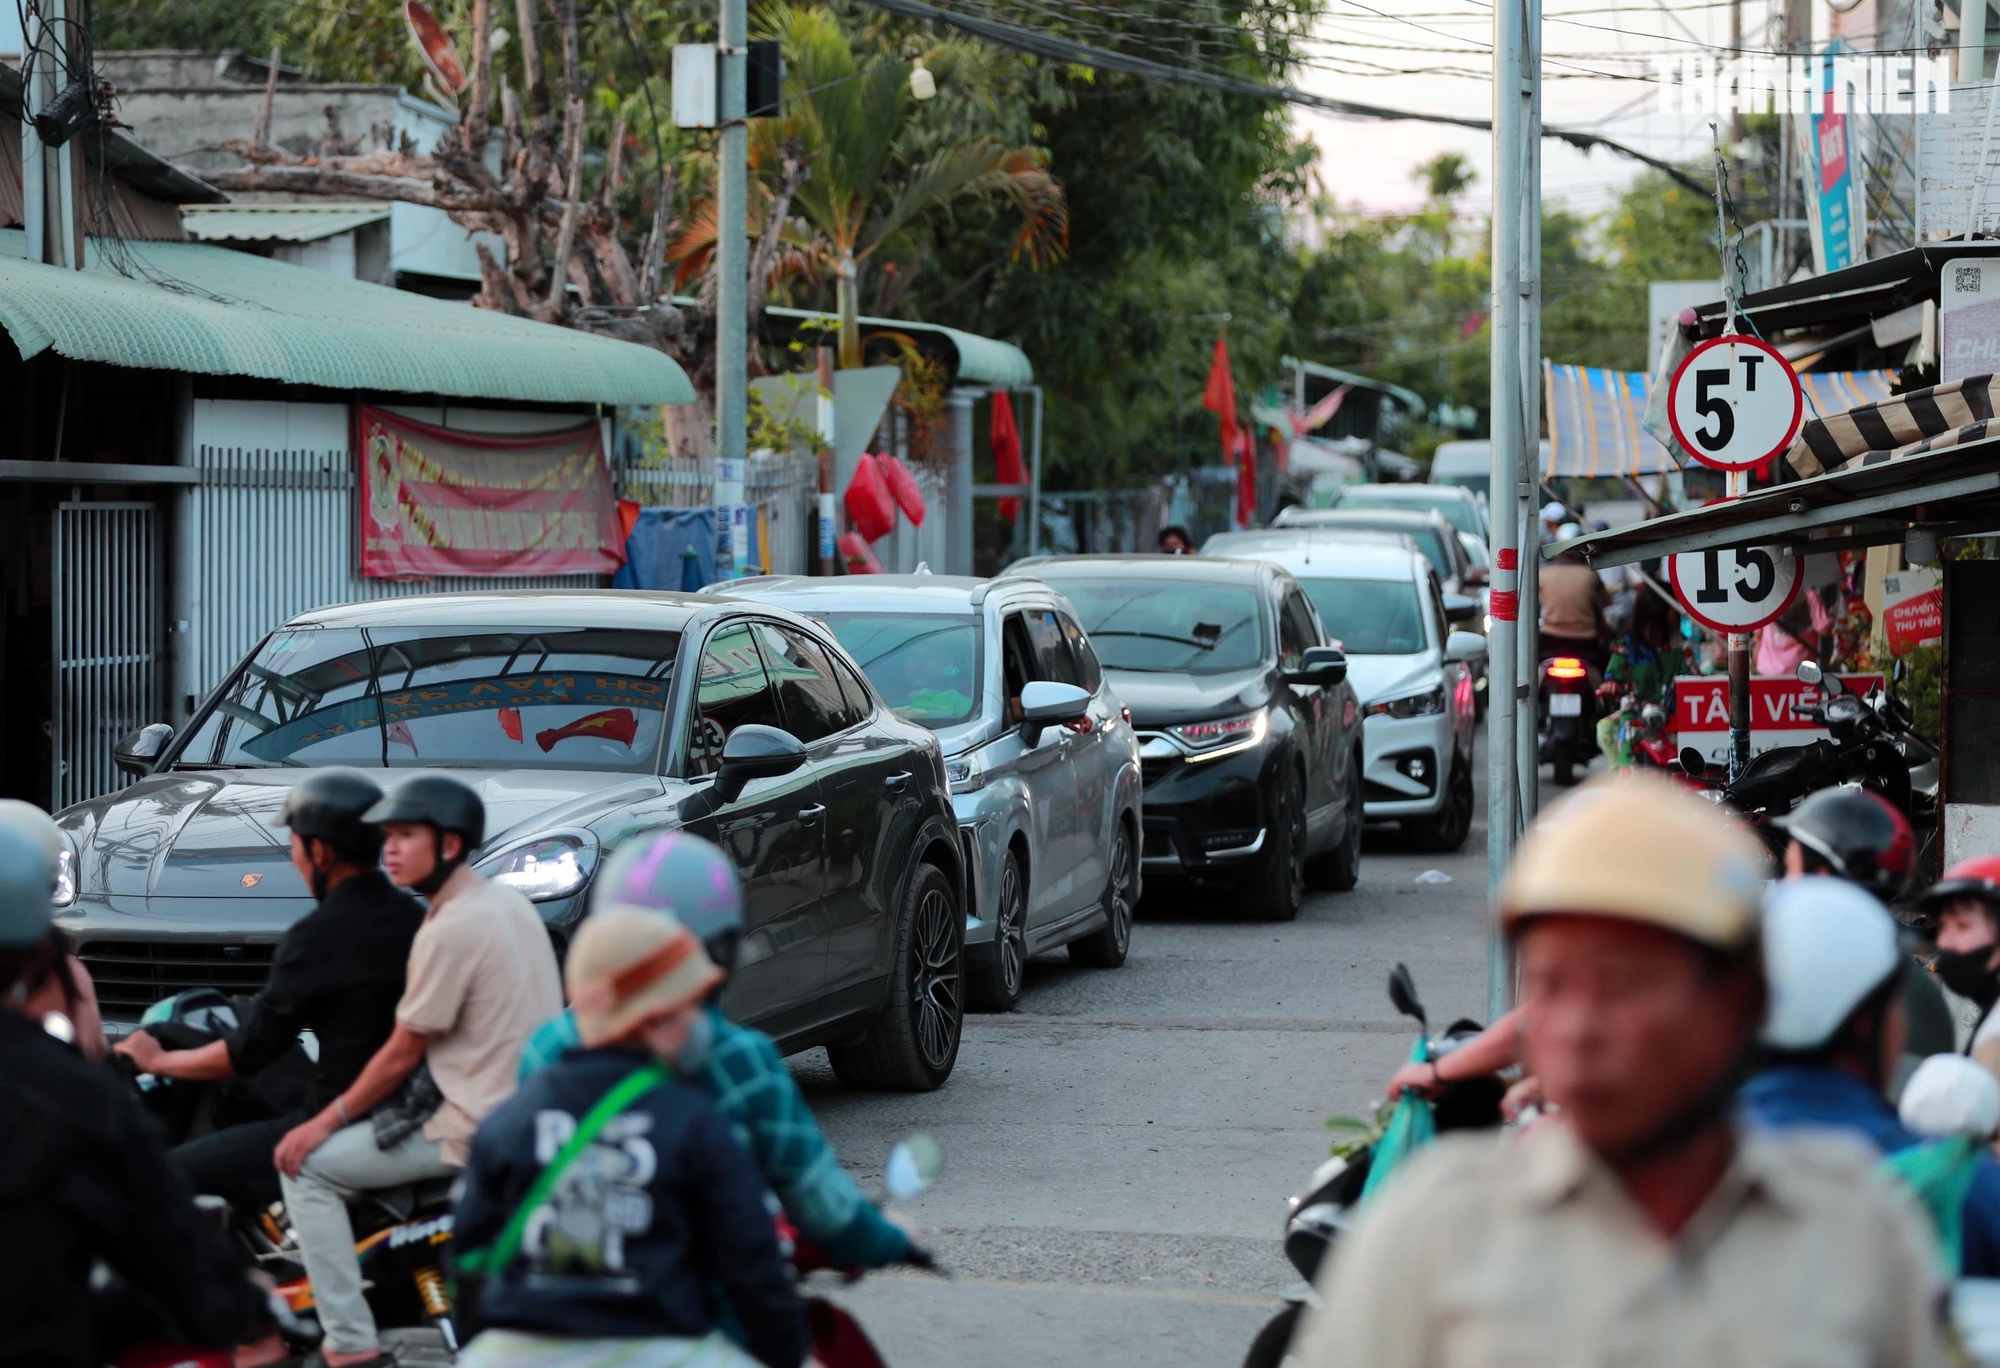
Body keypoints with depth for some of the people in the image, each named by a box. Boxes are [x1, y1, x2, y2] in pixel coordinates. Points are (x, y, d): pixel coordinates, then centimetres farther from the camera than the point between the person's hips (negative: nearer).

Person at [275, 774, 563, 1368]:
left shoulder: (450, 930, -18)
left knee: (308, 1167, -3)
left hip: (477, 1128, -10)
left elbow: (402, 1053, -13)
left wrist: (326, 1121, -4)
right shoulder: (507, 901, 10)